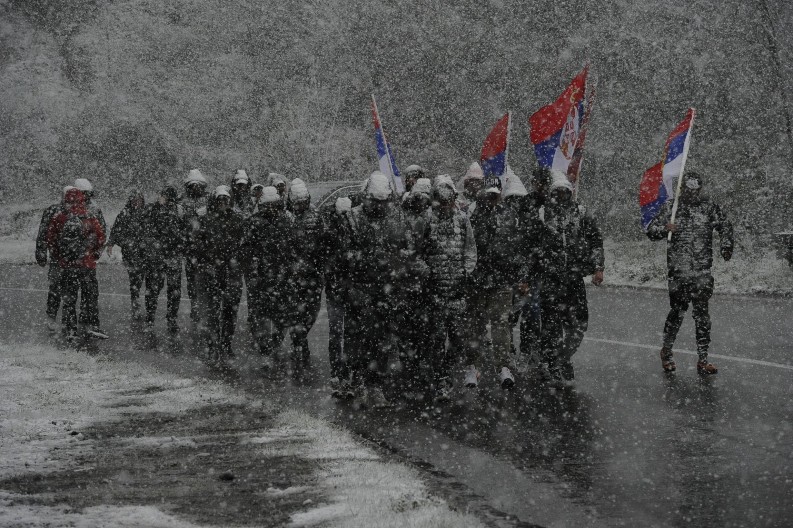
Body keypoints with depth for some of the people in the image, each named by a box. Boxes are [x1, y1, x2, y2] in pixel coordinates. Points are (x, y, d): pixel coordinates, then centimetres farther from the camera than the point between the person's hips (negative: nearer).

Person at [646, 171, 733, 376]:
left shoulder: (709, 207, 8)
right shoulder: (671, 207, 5)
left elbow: (725, 226, 20)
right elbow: (651, 230, 7)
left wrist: (726, 246, 6)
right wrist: (665, 229, -13)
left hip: (702, 270, 1)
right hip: (677, 269, -1)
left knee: (701, 313, -3)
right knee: (677, 310, -1)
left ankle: (702, 360, -1)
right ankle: (666, 350, 21)